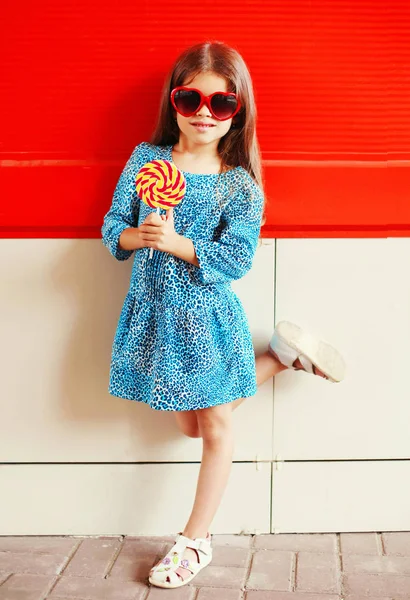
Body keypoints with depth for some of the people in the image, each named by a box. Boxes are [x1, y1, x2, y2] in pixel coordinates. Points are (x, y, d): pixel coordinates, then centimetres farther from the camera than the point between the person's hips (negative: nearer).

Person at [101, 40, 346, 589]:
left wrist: (174, 242, -27)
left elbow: (236, 259, -17)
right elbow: (113, 229, 0)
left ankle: (196, 540, 23)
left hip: (207, 316, -3)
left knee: (216, 426, 5)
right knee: (190, 424, 19)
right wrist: (139, 236, -21)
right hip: (154, 313, 4)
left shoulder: (240, 184, -9)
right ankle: (284, 354, 34)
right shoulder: (145, 159, -1)